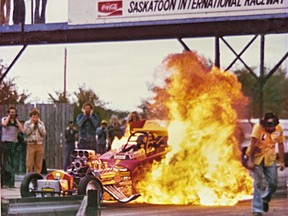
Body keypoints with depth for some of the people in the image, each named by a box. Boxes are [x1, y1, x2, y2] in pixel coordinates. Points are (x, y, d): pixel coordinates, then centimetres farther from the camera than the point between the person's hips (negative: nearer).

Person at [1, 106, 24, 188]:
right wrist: (9, 117, -4)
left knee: (12, 164, 0)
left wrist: (16, 120, 3)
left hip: (14, 143, 3)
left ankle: (11, 183, 2)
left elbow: (22, 130, -3)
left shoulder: (17, 122, 15)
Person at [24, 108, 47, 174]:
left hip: (39, 145, 2)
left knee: (38, 164, 3)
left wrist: (38, 124, -2)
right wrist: (32, 124, -6)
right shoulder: (27, 123, 5)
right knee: (29, 164, -7)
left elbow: (44, 133, -1)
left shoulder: (41, 123, 11)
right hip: (31, 144, -2)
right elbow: (26, 132, -10)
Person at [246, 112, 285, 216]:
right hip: (256, 157, -4)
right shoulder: (258, 127, -20)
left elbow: (280, 145, 2)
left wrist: (282, 161, 2)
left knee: (273, 183, 3)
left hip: (270, 159, 4)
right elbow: (252, 144, -21)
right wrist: (250, 161, -23)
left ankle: (265, 199, 33)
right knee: (258, 183, -6)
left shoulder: (279, 129, -6)